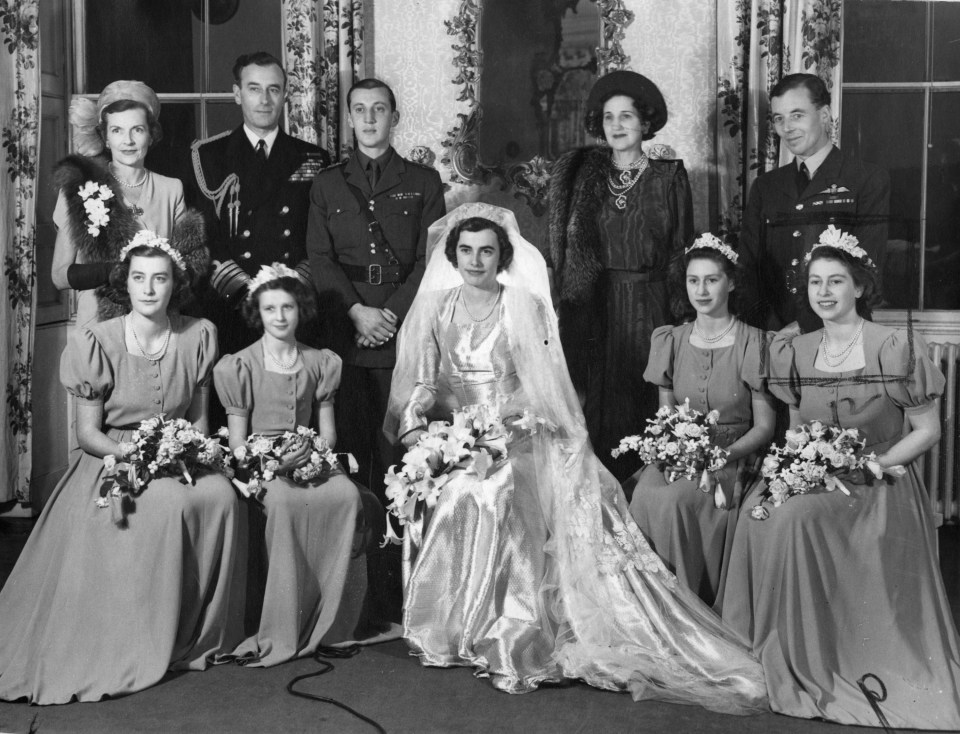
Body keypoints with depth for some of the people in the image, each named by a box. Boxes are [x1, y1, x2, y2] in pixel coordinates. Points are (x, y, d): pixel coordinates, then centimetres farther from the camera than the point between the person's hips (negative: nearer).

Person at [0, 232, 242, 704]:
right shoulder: (97, 344, -8)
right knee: (170, 502, -34)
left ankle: (202, 634, -12)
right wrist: (127, 450, -24)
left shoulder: (198, 336, 1)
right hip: (111, 461, -3)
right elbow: (87, 434, -5)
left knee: (221, 496, -29)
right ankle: (147, 645, -19)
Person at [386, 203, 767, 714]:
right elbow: (419, 379, 5)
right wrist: (414, 423, -15)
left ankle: (509, 636, -24)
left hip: (515, 435, -2)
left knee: (498, 494, -33)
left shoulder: (526, 306, 5)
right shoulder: (434, 307, 13)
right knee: (449, 495, -29)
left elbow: (537, 385, -2)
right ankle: (445, 630, -16)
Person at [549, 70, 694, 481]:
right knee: (592, 404, -1)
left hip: (649, 306, -1)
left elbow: (683, 247, 6)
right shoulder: (580, 174, 9)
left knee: (642, 401, -2)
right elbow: (564, 244, 12)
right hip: (589, 306, 1)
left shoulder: (669, 176, 6)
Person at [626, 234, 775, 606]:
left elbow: (764, 426, -3)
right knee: (646, 495, -29)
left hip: (731, 461, -3)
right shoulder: (669, 341, 9)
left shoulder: (753, 343, -4)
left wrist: (720, 456, -18)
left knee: (674, 499, -32)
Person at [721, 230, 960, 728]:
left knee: (796, 515, -31)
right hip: (811, 478, 5)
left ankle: (803, 666, -16)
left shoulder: (896, 348, -8)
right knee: (759, 509, -25)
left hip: (881, 485, -5)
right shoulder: (795, 352, 7)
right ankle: (772, 652, -12)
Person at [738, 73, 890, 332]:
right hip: (771, 338, 3)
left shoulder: (869, 181, 1)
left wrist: (804, 329, -15)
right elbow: (749, 268, 9)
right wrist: (764, 333, -8)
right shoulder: (764, 187, 14)